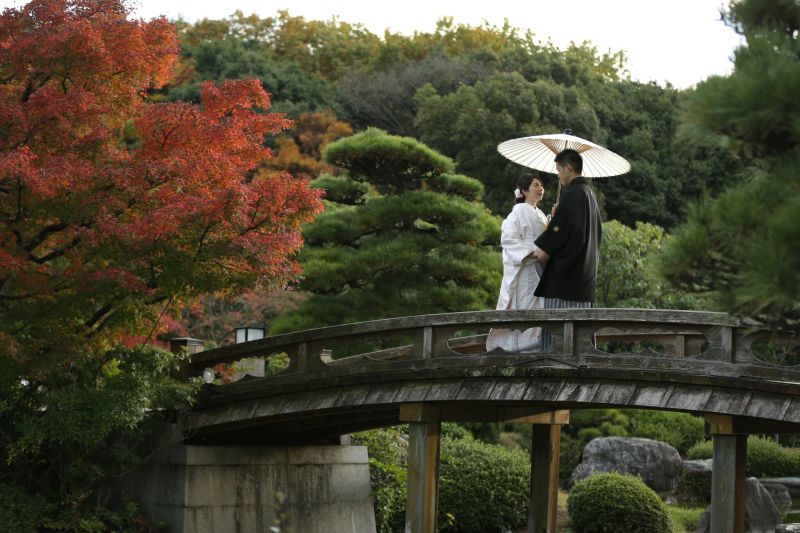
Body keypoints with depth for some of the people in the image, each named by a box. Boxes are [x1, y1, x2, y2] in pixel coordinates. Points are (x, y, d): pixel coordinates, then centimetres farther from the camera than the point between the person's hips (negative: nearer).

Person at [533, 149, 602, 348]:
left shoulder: (572, 194, -13)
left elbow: (563, 228, -20)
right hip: (585, 270, 10)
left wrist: (545, 248, -8)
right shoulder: (589, 194, 16)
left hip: (566, 271, -10)